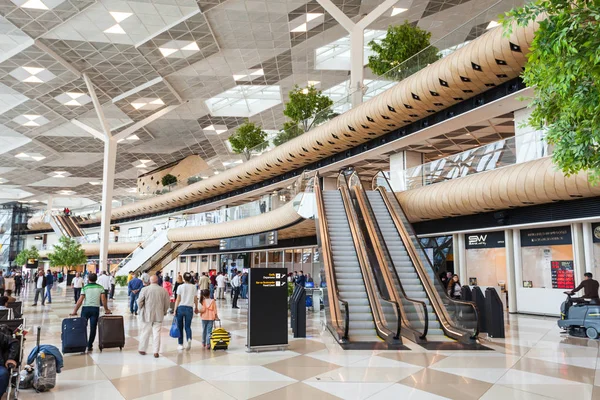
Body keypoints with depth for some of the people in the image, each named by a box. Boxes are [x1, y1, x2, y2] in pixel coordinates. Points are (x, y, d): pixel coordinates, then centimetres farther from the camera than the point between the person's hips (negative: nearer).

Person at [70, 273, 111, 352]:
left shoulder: (85, 288, -2)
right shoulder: (100, 287, 1)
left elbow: (80, 300, -8)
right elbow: (103, 299, -4)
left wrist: (75, 311, -4)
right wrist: (106, 310, 4)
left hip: (85, 308, -1)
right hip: (95, 309, 1)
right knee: (93, 328, 6)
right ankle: (89, 346, 10)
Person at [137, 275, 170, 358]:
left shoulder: (145, 289, -7)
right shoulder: (164, 290, -1)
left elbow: (139, 301, -5)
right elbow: (167, 303, 4)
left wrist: (140, 309, 13)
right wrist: (164, 312, 18)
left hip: (147, 315, -1)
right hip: (159, 315, 1)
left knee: (145, 332, 12)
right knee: (157, 333, 5)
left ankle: (142, 349, 23)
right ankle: (156, 352, 7)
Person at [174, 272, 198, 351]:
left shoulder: (180, 287, -4)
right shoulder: (193, 287, 2)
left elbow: (178, 300, -5)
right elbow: (195, 299, 7)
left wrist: (175, 310, 2)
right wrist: (196, 308, 22)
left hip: (180, 308, -1)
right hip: (189, 308, 1)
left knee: (180, 327, 12)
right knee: (188, 326, 10)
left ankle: (180, 344, 17)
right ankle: (189, 339, -17)